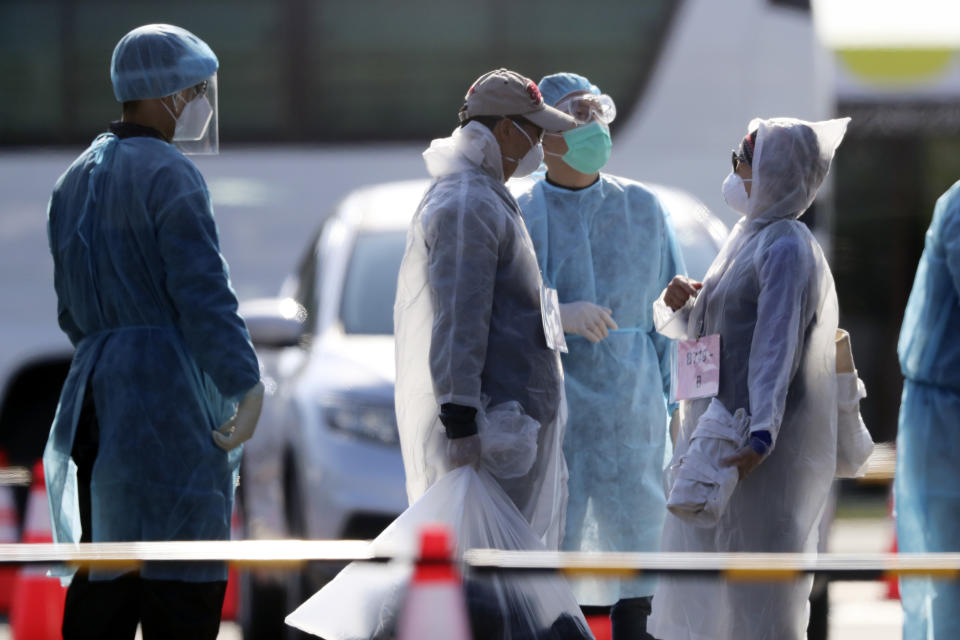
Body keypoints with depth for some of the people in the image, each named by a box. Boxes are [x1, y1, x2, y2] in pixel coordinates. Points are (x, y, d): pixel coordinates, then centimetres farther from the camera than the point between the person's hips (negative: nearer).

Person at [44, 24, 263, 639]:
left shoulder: (75, 181, 17)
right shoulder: (169, 174, -10)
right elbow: (203, 288, -20)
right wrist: (246, 386, -25)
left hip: (95, 391, 8)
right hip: (171, 391, -8)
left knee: (102, 581, 9)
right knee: (180, 583, -7)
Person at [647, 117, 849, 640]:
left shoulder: (786, 248, -15)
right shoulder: (747, 237, 14)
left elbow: (777, 347, -25)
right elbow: (691, 330, 19)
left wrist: (761, 435, -34)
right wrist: (679, 303, -4)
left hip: (760, 443, -10)